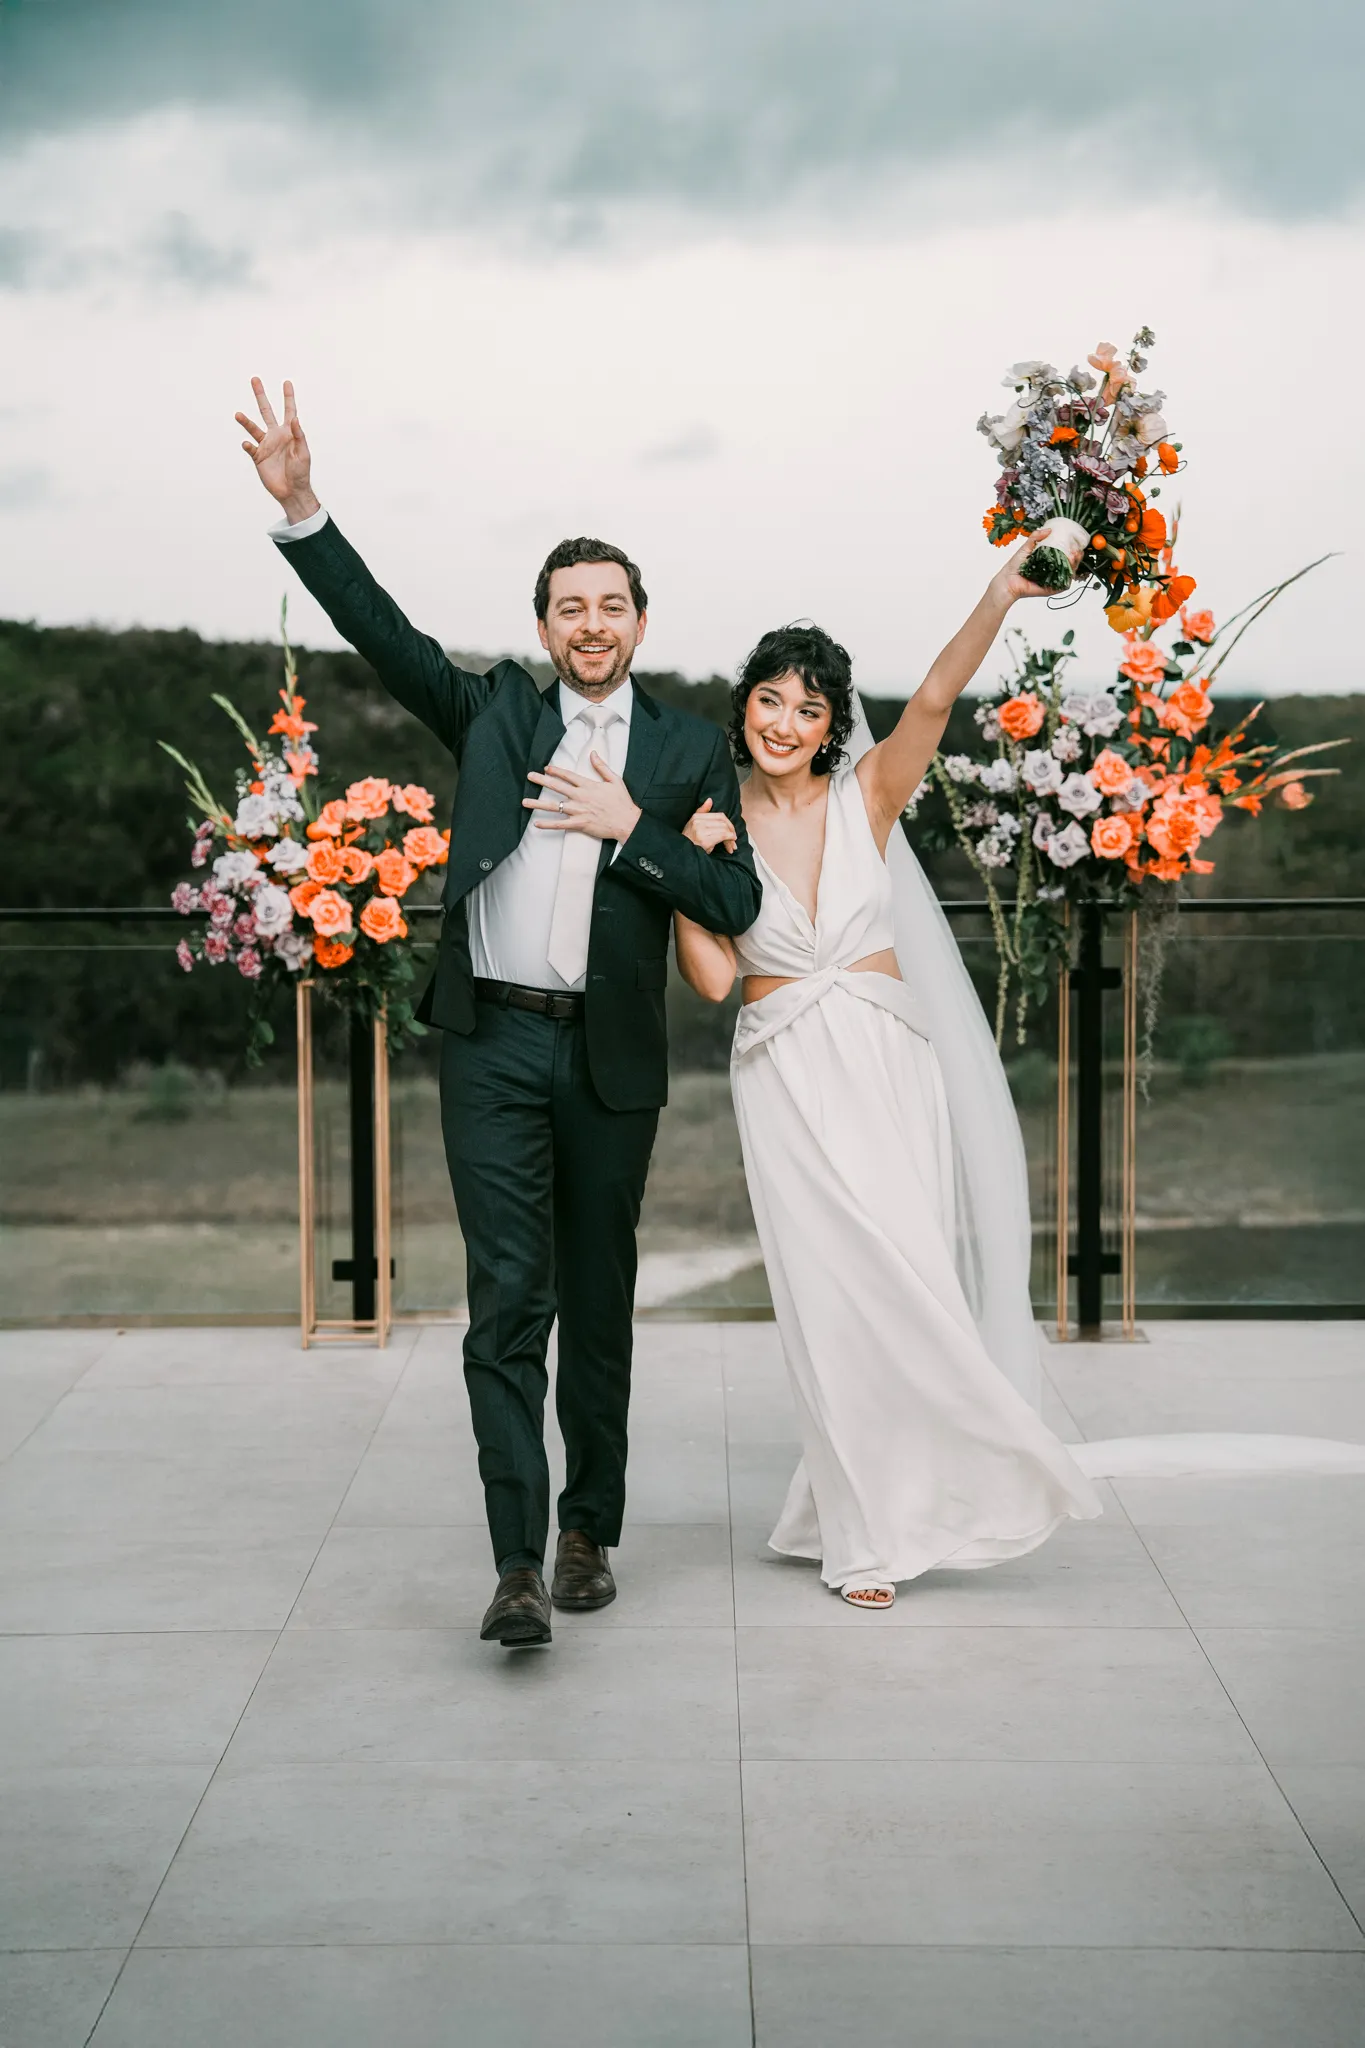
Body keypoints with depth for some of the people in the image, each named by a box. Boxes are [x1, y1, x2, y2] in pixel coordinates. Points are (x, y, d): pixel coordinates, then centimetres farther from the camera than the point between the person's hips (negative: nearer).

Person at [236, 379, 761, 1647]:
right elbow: (383, 632, 1)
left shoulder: (688, 750, 9)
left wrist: (629, 828, -10)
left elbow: (734, 902, 2)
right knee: (507, 1300, -8)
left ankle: (589, 1532, 25)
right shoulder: (494, 713, 11)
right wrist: (301, 508, -10)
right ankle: (518, 1566, -9)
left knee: (600, 1305, 10)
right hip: (493, 1043, 0)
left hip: (610, 1058, 1)